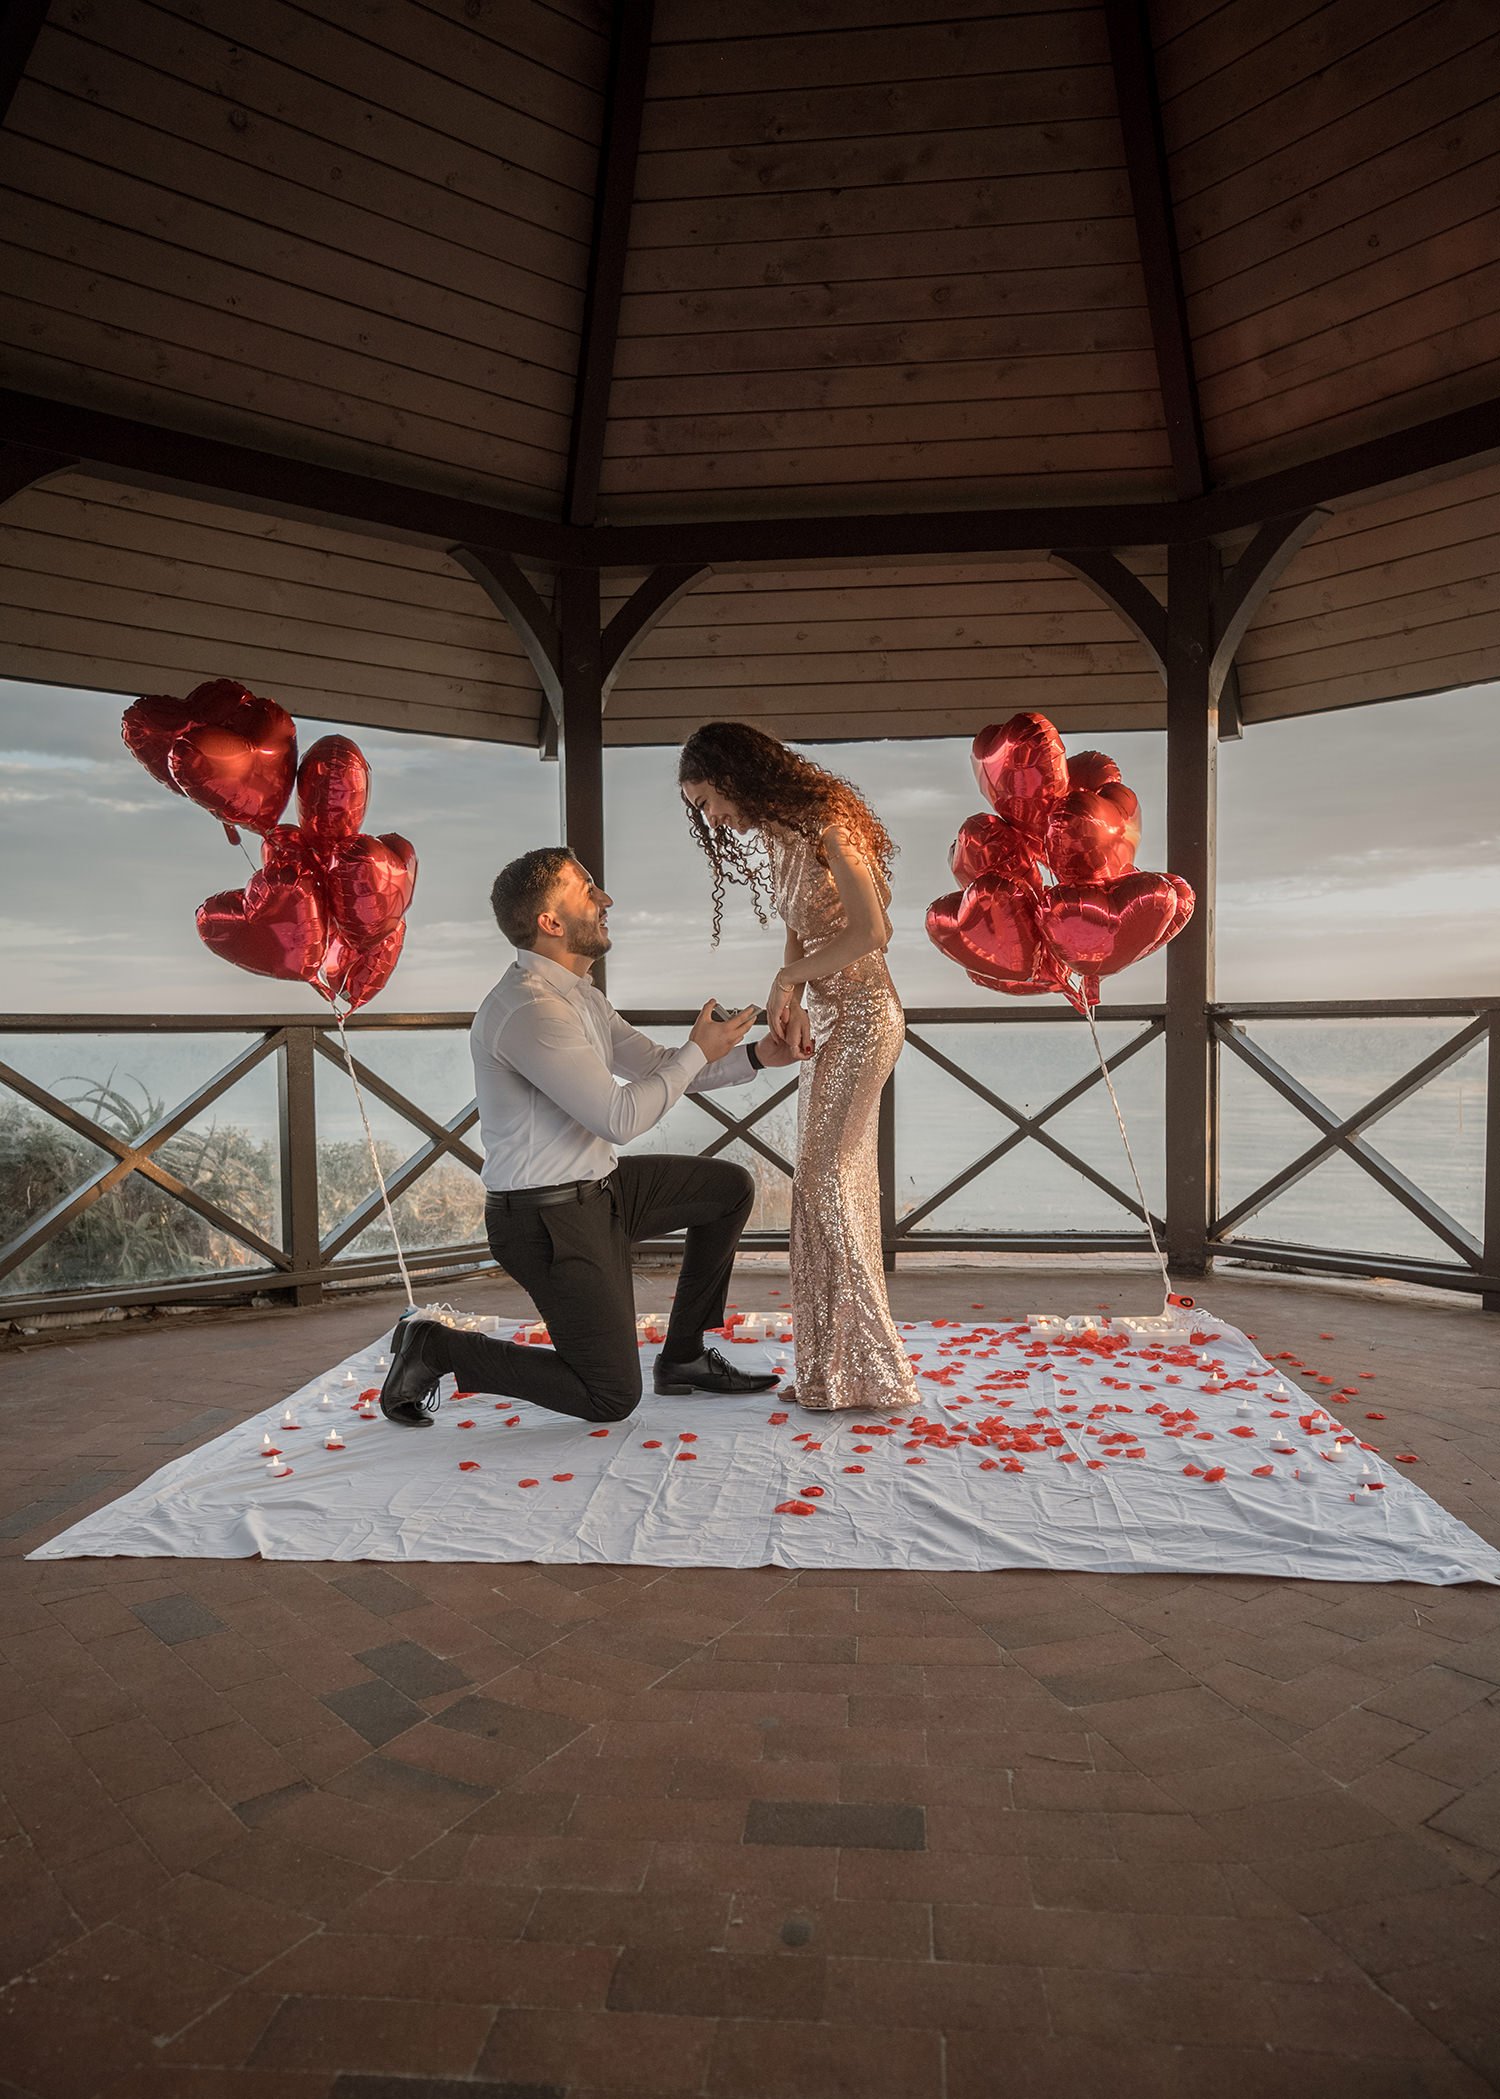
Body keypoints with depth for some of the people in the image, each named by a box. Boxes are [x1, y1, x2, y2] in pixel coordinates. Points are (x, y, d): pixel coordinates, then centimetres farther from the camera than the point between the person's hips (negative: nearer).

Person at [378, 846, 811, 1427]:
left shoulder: (578, 994, 8)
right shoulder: (529, 1009, -25)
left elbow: (654, 1064, 15)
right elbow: (621, 1118, -26)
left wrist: (755, 1056, 5)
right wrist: (699, 1052, -14)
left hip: (596, 1186, 10)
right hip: (549, 1219, -10)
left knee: (730, 1188, 13)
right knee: (612, 1398, -2)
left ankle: (683, 1356, 20)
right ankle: (435, 1347, 8)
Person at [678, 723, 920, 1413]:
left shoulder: (824, 822, -14)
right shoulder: (781, 833, 14)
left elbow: (871, 931, -23)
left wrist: (787, 979, -13)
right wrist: (790, 999, -6)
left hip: (860, 1014, -9)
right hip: (826, 1015, 9)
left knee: (826, 1184, -8)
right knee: (831, 1185, 9)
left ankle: (865, 1372, 3)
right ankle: (835, 1369, 18)